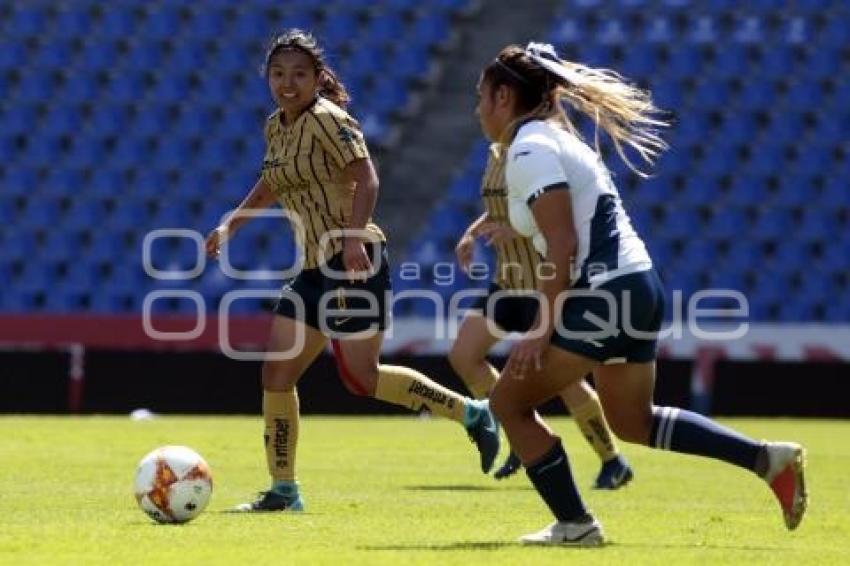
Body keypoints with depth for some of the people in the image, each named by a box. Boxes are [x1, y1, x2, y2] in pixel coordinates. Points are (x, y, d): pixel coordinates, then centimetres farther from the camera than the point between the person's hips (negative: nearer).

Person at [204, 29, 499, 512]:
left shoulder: (327, 119, -11)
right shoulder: (276, 127, 13)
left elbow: (366, 179, -21)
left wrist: (354, 238, -33)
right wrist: (230, 226, 29)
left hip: (352, 261, -9)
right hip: (315, 269, 9)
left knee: (362, 379, -13)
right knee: (276, 374, 3)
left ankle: (472, 414, 2)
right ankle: (283, 491, 10)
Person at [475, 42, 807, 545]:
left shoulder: (529, 150, -12)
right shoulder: (555, 137, 18)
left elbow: (563, 244, -19)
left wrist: (543, 328, -18)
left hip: (605, 294, -10)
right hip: (638, 286, 10)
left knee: (509, 402, 1)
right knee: (633, 421, 21)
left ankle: (574, 524, 4)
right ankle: (768, 458, 17)